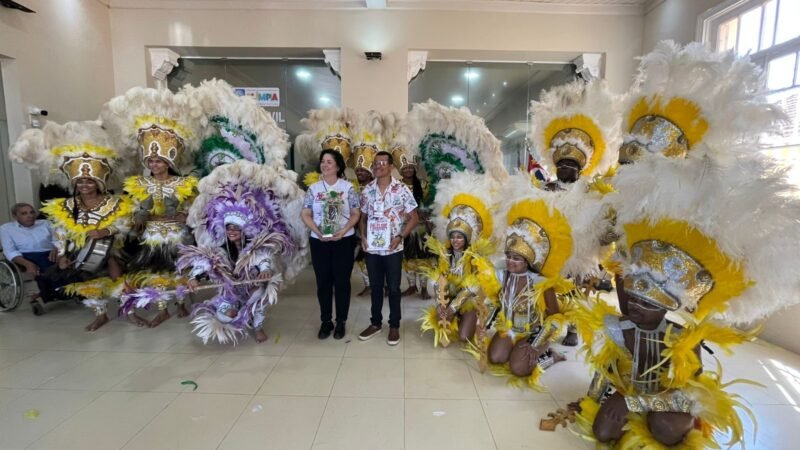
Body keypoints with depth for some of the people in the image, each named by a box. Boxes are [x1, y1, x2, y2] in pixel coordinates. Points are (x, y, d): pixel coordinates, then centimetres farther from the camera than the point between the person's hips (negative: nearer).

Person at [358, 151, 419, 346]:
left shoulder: (401, 189, -7)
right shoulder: (367, 190, 4)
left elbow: (414, 217, -4)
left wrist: (400, 237, -14)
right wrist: (363, 236, -2)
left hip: (393, 249, -3)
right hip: (372, 248, 3)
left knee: (393, 288, 7)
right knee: (375, 287, 15)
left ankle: (394, 326, 23)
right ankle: (375, 323, 31)